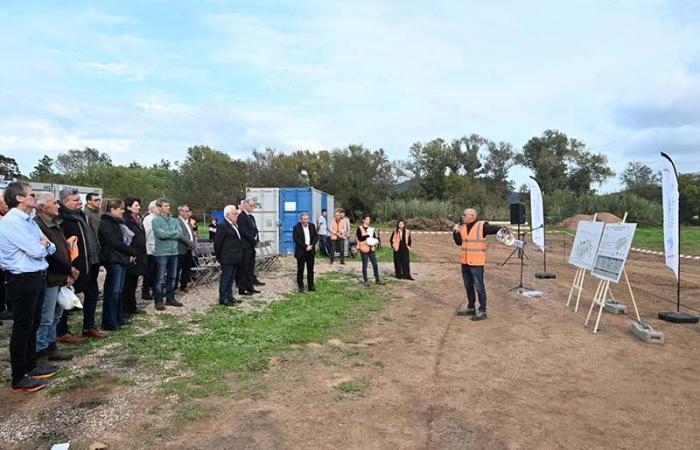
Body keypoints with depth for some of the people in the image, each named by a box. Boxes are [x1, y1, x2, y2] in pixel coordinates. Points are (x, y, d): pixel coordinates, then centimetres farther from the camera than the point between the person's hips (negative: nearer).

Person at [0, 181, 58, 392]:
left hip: (36, 277, 9)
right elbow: (36, 251, -21)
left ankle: (30, 366, 32)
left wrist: (45, 244, -8)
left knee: (33, 325, 18)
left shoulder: (29, 221, 13)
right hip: (22, 280, -9)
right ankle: (19, 378, 9)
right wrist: (43, 244, 0)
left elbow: (50, 249, 13)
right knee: (22, 327, -1)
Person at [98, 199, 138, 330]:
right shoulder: (105, 223, -9)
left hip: (122, 259, 9)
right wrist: (133, 252, -9)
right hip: (113, 259, -9)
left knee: (119, 290, 12)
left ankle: (118, 318, 20)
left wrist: (130, 253, 0)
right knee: (113, 291, -7)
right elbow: (115, 242, -17)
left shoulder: (117, 222, 19)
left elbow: (125, 240, 16)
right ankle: (109, 322, -2)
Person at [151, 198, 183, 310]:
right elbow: (161, 234, -17)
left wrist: (168, 235, -10)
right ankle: (158, 301, 6)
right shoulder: (156, 220, -4)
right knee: (160, 278, -1)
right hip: (161, 253, -5)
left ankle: (170, 298, 23)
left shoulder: (174, 220, 10)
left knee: (172, 277, 12)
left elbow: (180, 234, 0)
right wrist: (175, 232, -6)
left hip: (174, 252, 5)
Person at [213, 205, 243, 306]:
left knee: (231, 278, 15)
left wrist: (239, 255, 16)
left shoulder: (235, 225, 14)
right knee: (225, 278, -1)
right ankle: (223, 298, 6)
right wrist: (219, 256, -7)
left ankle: (229, 296, 24)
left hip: (235, 258, 9)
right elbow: (217, 243, -14)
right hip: (227, 258, -9)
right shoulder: (223, 225, -14)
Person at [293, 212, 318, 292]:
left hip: (311, 251, 4)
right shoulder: (296, 227, -6)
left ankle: (311, 286, 14)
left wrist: (311, 245, -12)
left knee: (310, 269, 7)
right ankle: (301, 286, 10)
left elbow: (316, 237, 3)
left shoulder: (312, 226, 7)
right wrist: (305, 247, -17)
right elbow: (296, 239, -13)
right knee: (300, 270, 2)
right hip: (301, 252, -4)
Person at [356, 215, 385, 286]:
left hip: (371, 249, 6)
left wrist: (374, 234, -10)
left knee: (375, 264, 5)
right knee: (365, 265, 1)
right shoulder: (359, 228, -4)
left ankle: (377, 279, 13)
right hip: (364, 249, -5)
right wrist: (368, 235, -18)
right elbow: (360, 238, -14)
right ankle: (365, 280, 10)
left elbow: (374, 237, 12)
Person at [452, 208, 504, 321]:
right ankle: (471, 308, 29)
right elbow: (458, 242, 13)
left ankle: (482, 311, 5)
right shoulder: (463, 227, 10)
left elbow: (495, 229, -20)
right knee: (468, 286, 17)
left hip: (477, 263, -7)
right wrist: (455, 232, -1)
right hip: (465, 262, 7)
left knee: (479, 287, -2)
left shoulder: (482, 226, -10)